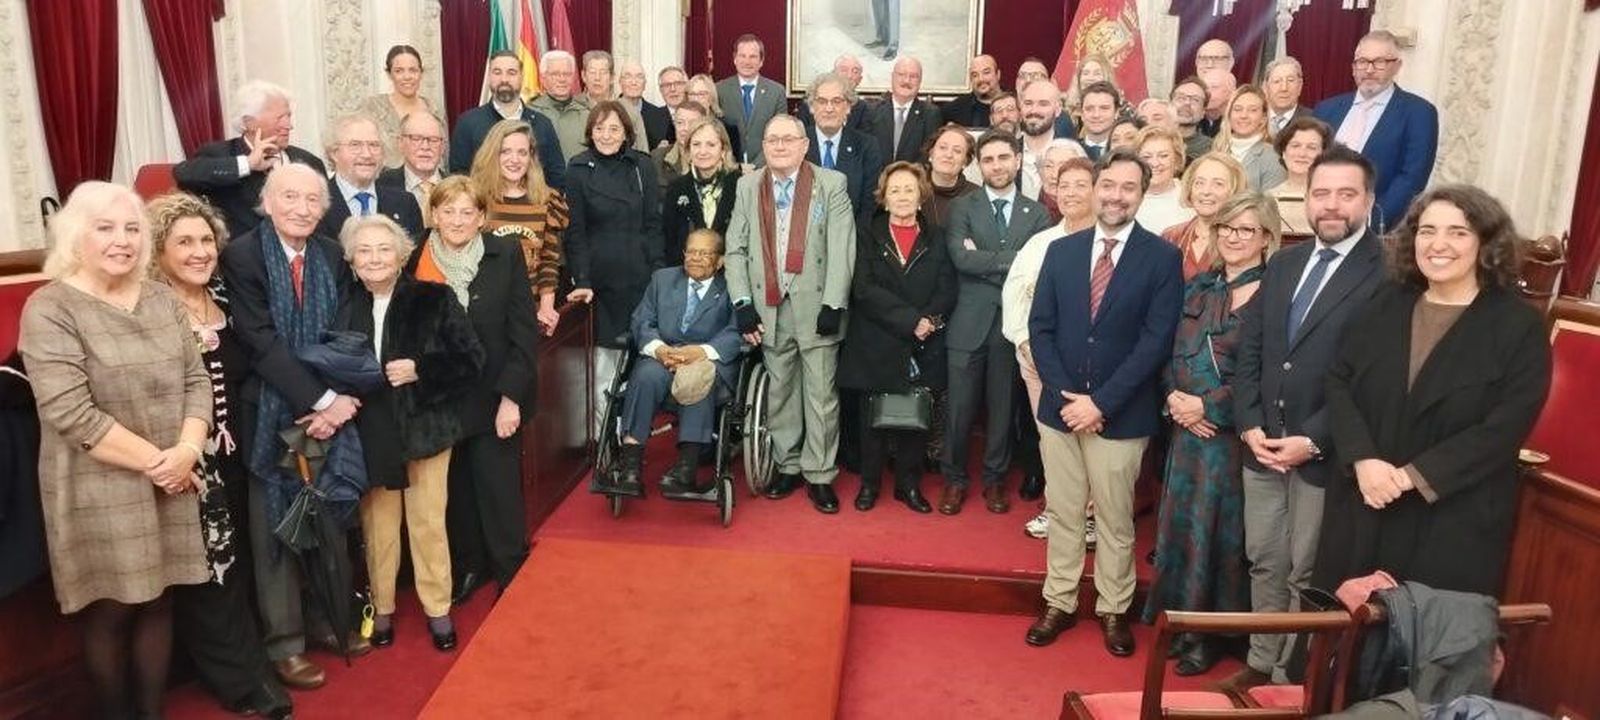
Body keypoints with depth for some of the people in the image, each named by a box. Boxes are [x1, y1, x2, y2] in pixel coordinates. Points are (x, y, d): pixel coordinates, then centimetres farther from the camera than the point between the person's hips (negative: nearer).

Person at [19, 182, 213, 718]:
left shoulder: (163, 300, 8)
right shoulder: (49, 309, -9)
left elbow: (197, 379, 5)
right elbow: (70, 414, -17)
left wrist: (186, 450, -11)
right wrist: (153, 460, -16)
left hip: (171, 483, 5)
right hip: (101, 491, -5)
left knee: (158, 601, 13)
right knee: (110, 611, 6)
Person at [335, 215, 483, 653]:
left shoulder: (434, 299, -6)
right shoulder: (345, 306, 0)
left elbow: (471, 361, -7)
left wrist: (420, 370, -17)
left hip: (424, 427, -1)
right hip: (368, 433, 2)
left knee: (428, 523, 8)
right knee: (377, 525, 11)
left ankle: (438, 609, 22)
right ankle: (381, 608, 28)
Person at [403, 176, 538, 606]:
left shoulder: (505, 256, -5)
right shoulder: (417, 262, 0)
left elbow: (524, 332, -6)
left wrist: (511, 397, -11)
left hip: (494, 399, -2)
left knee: (499, 493, 1)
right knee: (455, 490, 11)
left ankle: (512, 578, 17)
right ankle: (467, 568, 30)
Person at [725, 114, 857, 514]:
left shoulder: (831, 184, 0)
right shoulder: (748, 186, 10)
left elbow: (842, 249, -6)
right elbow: (736, 248, 7)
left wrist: (833, 304, -12)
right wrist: (742, 302, -2)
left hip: (815, 305, -3)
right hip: (769, 308, 3)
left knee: (821, 394, 1)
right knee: (779, 392, 10)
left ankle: (819, 475, 12)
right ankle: (787, 466, 23)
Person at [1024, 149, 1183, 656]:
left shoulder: (1162, 258, -5)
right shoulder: (1061, 251, 6)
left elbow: (1157, 339, -11)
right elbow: (1040, 328, 3)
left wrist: (1101, 402, -16)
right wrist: (1065, 396, -9)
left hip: (1121, 415, -3)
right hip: (1059, 407, 3)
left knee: (1115, 520, 10)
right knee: (1062, 513, 12)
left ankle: (1113, 610, 25)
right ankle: (1060, 602, 26)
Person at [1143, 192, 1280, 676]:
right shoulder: (1199, 286, 10)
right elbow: (1171, 352, 10)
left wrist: (1207, 405, -15)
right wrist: (1175, 397, -6)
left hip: (1231, 432, -5)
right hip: (1187, 427, 6)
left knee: (1218, 527, 4)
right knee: (1180, 523, 11)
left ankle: (1210, 633, 20)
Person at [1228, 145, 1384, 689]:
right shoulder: (1282, 264, 11)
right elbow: (1248, 350, 9)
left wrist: (1313, 439, -17)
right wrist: (1249, 425, -2)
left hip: (1326, 454, -6)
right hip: (1262, 444, 6)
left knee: (1308, 575, 8)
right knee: (1264, 564, 16)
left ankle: (1292, 679, 23)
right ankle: (1261, 664, 31)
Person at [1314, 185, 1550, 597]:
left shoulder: (1519, 326, -4)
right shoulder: (1384, 306, 7)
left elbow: (1505, 427, -12)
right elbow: (1339, 383, 1)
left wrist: (1412, 476, -18)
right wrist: (1363, 460, -15)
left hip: (1455, 522, -3)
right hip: (1363, 506, 3)